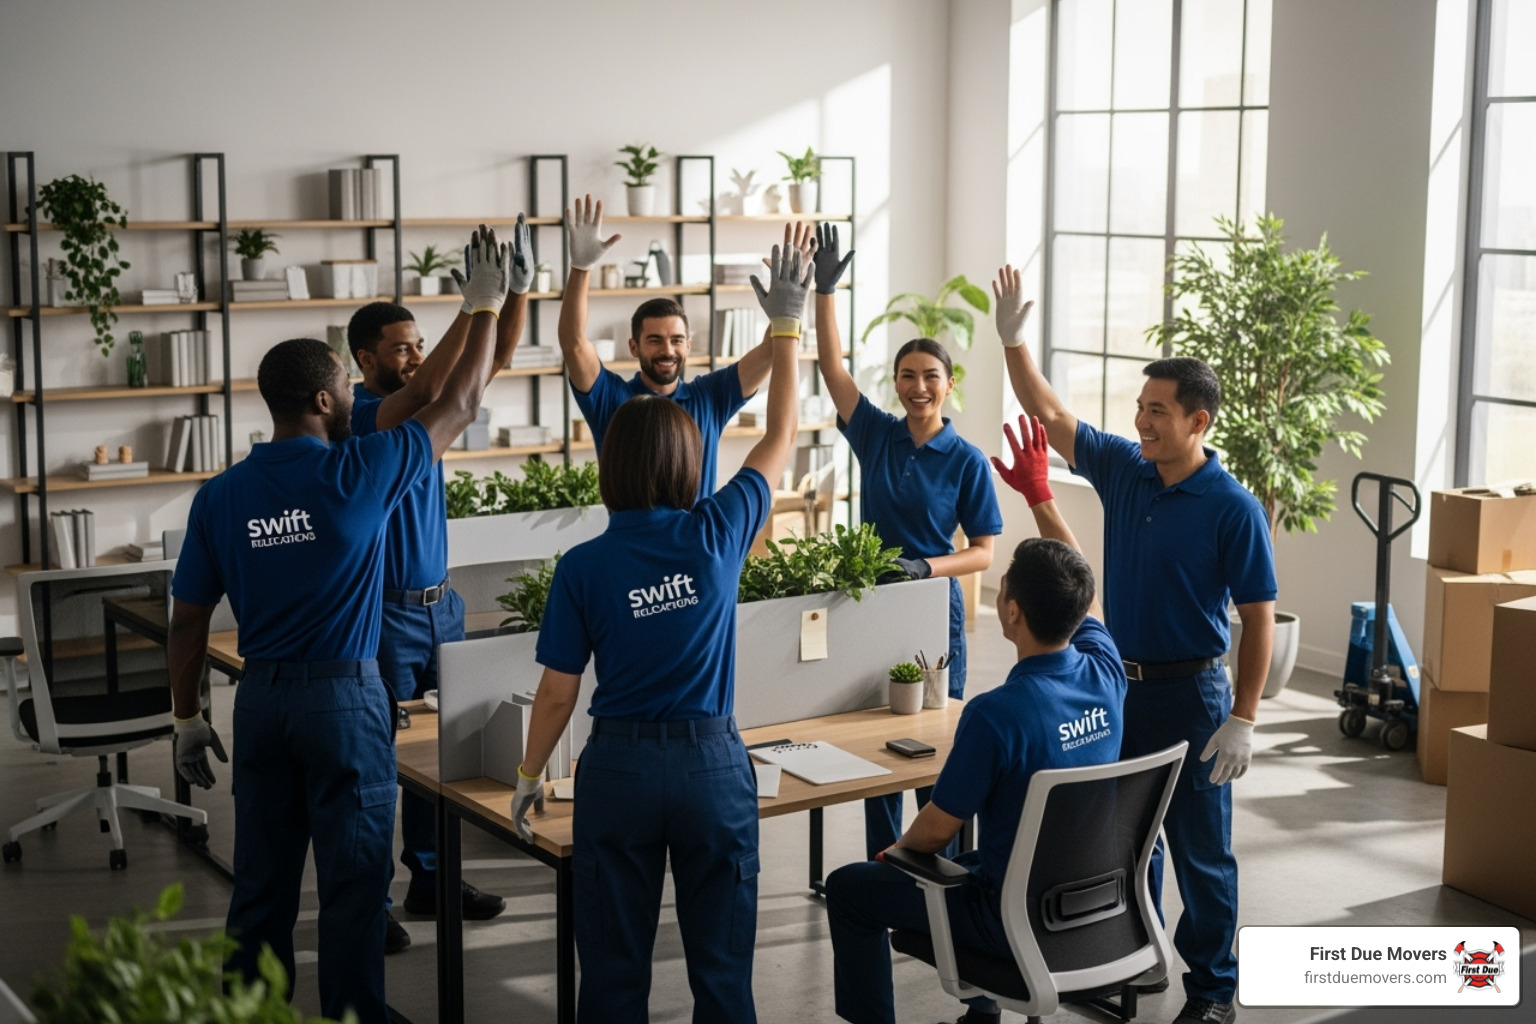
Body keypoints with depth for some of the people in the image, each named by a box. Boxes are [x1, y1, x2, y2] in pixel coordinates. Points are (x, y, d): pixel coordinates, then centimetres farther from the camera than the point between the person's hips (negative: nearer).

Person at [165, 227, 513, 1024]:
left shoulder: (220, 496, 0)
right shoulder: (359, 474, -12)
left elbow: (188, 619, 4)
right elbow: (459, 405, -1)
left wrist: (187, 718, 15)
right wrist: (485, 307, 10)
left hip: (260, 699, 4)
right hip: (344, 697, -4)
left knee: (261, 880, 12)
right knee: (353, 881, 5)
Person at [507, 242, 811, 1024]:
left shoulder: (583, 566, -8)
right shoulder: (717, 534, -7)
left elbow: (558, 692, -4)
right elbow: (781, 437, 7)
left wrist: (529, 777, 11)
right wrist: (787, 327, 12)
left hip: (619, 766, 0)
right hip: (712, 762, 1)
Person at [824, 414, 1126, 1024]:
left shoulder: (996, 715, -30)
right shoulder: (1105, 676, -11)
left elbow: (938, 829, -18)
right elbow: (1081, 583, 9)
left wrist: (901, 848, 4)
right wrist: (1040, 494, 15)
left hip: (1021, 923, -7)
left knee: (849, 889, 11)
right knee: (966, 861, 35)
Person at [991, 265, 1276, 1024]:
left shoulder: (1232, 508, -15)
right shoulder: (1123, 470, 1)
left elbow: (1259, 618, -13)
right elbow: (1049, 416, 7)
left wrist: (1243, 718, -17)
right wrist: (1012, 339, -3)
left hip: (1189, 692, -6)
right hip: (1118, 683, 6)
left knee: (1200, 848, 4)